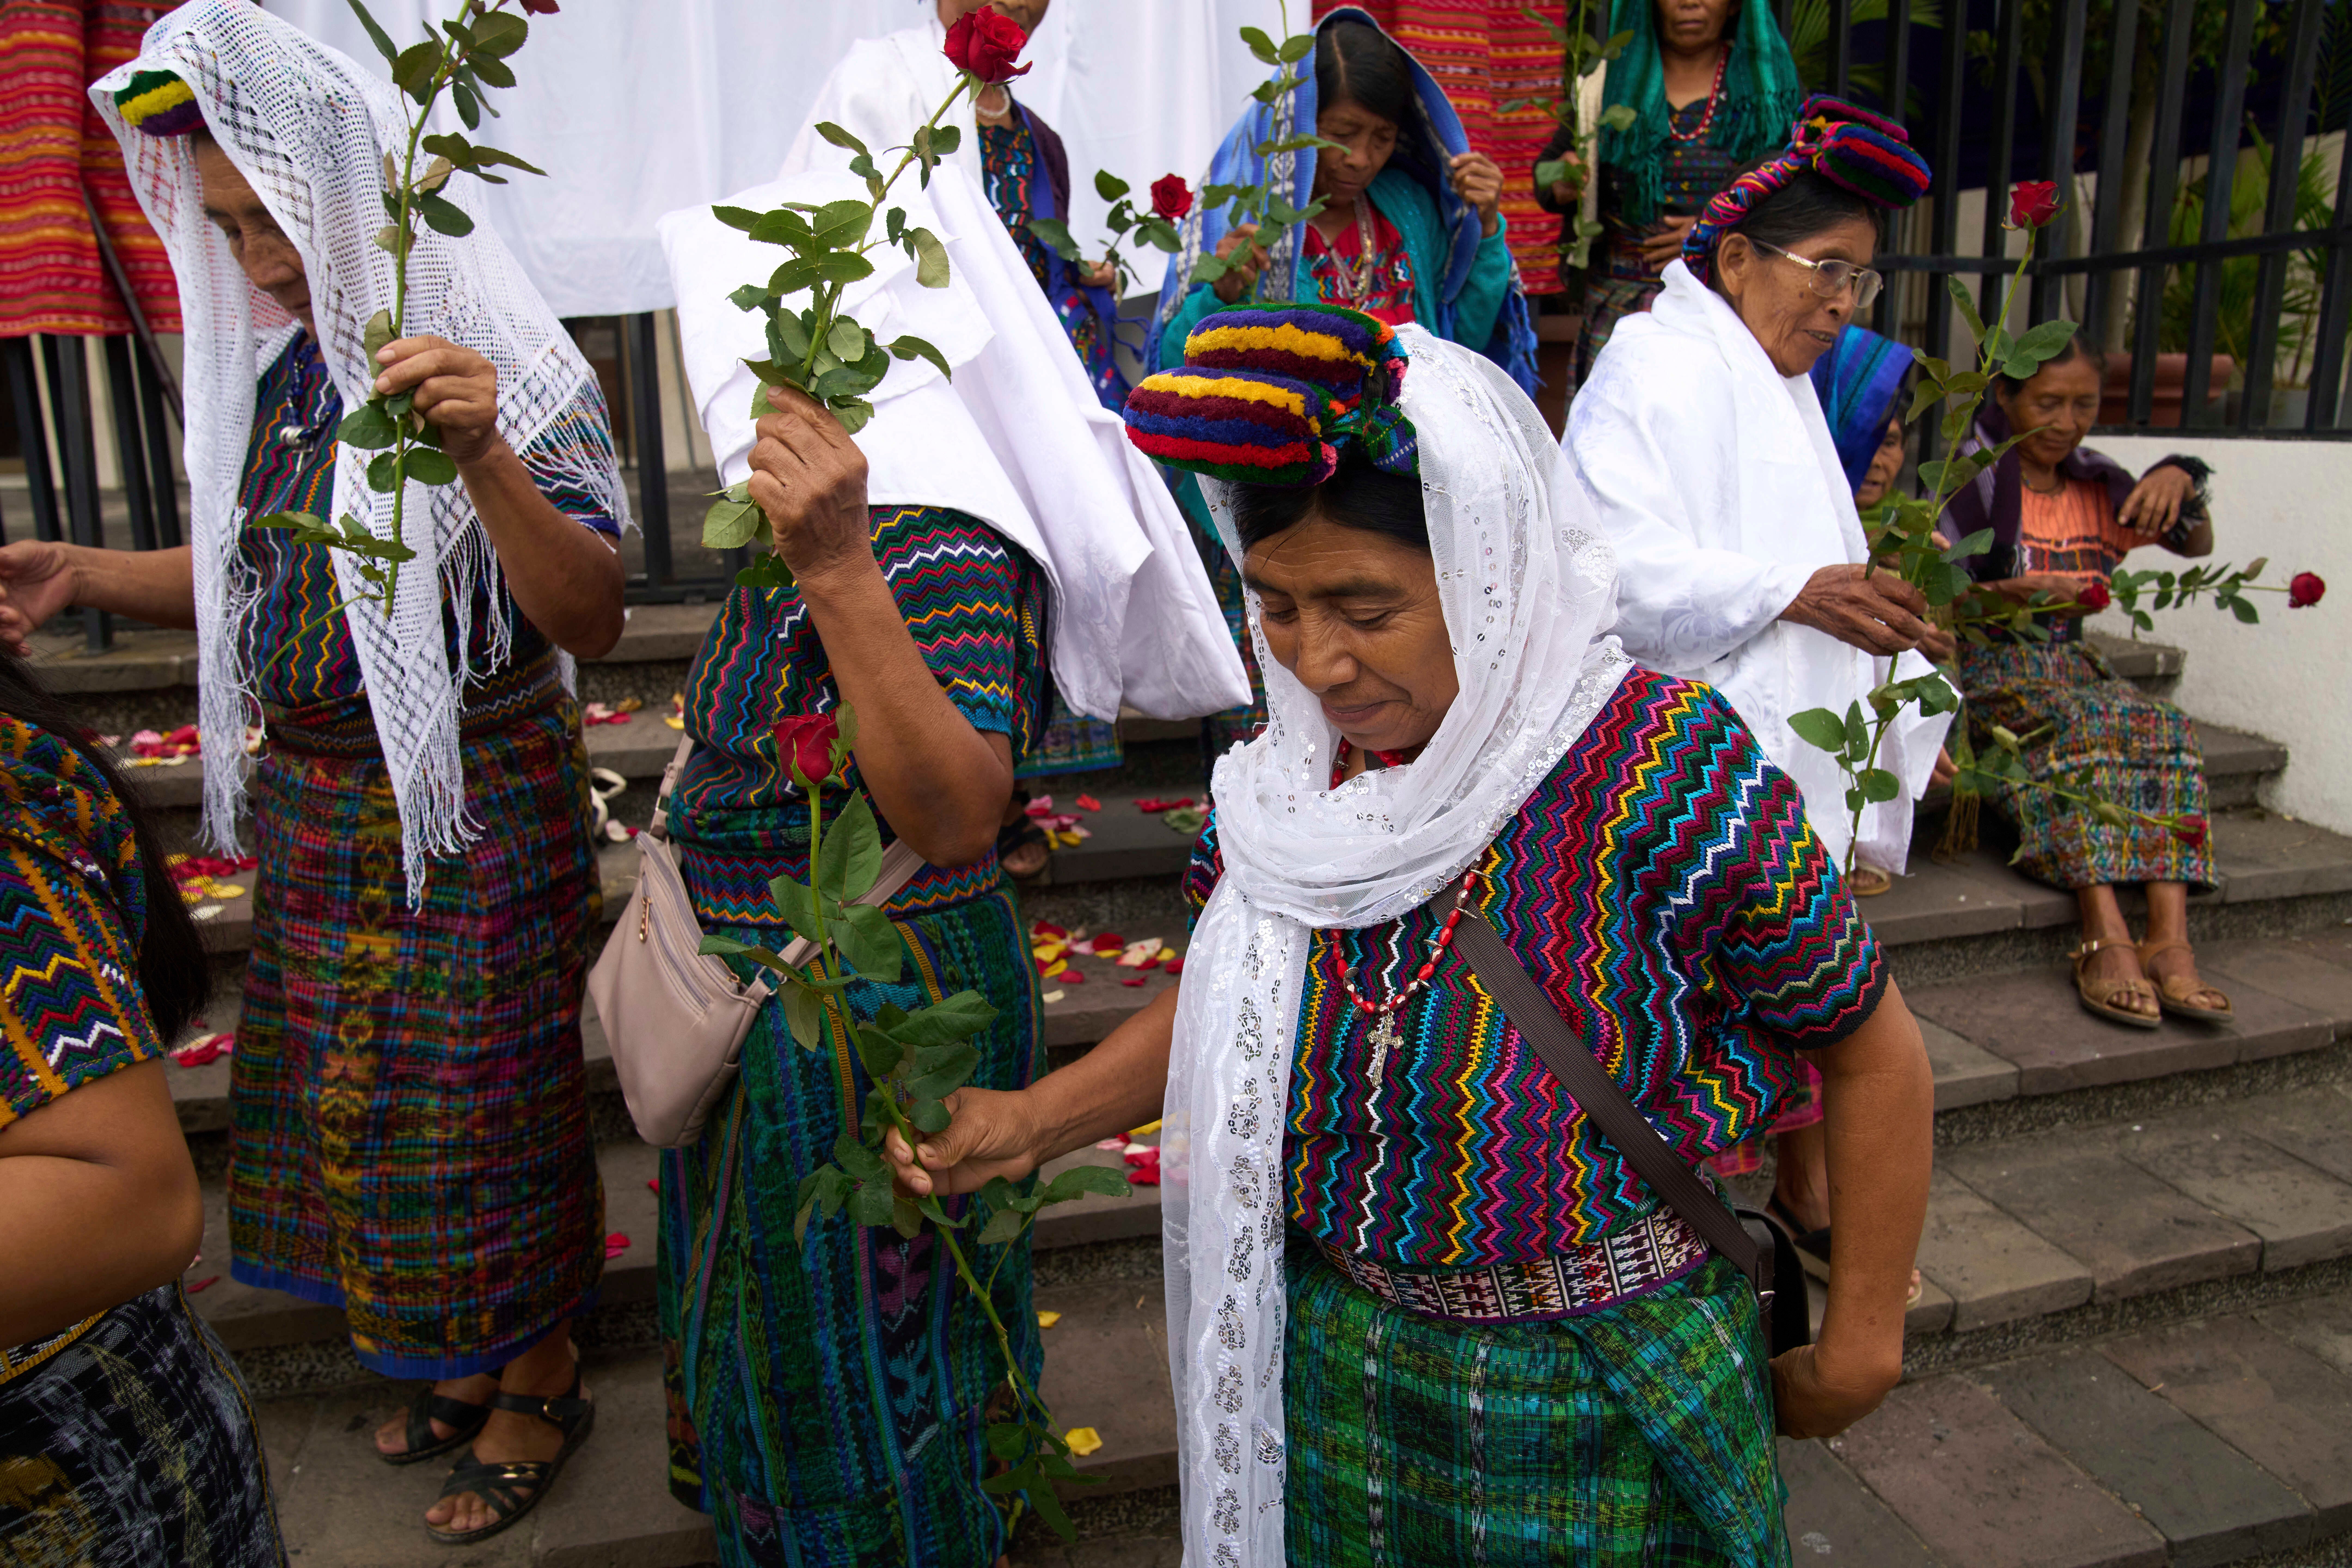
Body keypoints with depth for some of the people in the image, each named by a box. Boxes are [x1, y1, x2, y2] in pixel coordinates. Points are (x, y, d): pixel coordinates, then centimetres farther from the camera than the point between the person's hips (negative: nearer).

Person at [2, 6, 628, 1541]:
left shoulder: (510, 367, -17)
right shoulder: (278, 365, 4)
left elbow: (590, 621, -26)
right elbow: (268, 576, 14)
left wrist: (484, 457, -40)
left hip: (472, 810, -8)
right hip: (317, 808, 8)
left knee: (487, 1102, 6)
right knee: (362, 1099, 20)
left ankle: (540, 1387, 31)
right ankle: (465, 1356, 43)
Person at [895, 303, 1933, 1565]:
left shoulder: (1671, 772, -24)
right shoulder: (1290, 778, -9)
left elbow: (1871, 1048, -12)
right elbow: (1227, 1005, 6)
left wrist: (1860, 1343, -3)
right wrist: (1039, 1119, -7)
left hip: (1601, 1411, -4)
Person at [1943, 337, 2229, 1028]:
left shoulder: (2095, 484, 16)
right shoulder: (1974, 476, 0)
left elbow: (2198, 548, 19)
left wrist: (2181, 482, -2)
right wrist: (2019, 591, -26)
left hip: (2074, 663, 5)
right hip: (1986, 667, -5)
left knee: (2169, 732, -25)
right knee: (2079, 725, -36)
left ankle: (2170, 940, -36)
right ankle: (2107, 937, -44)